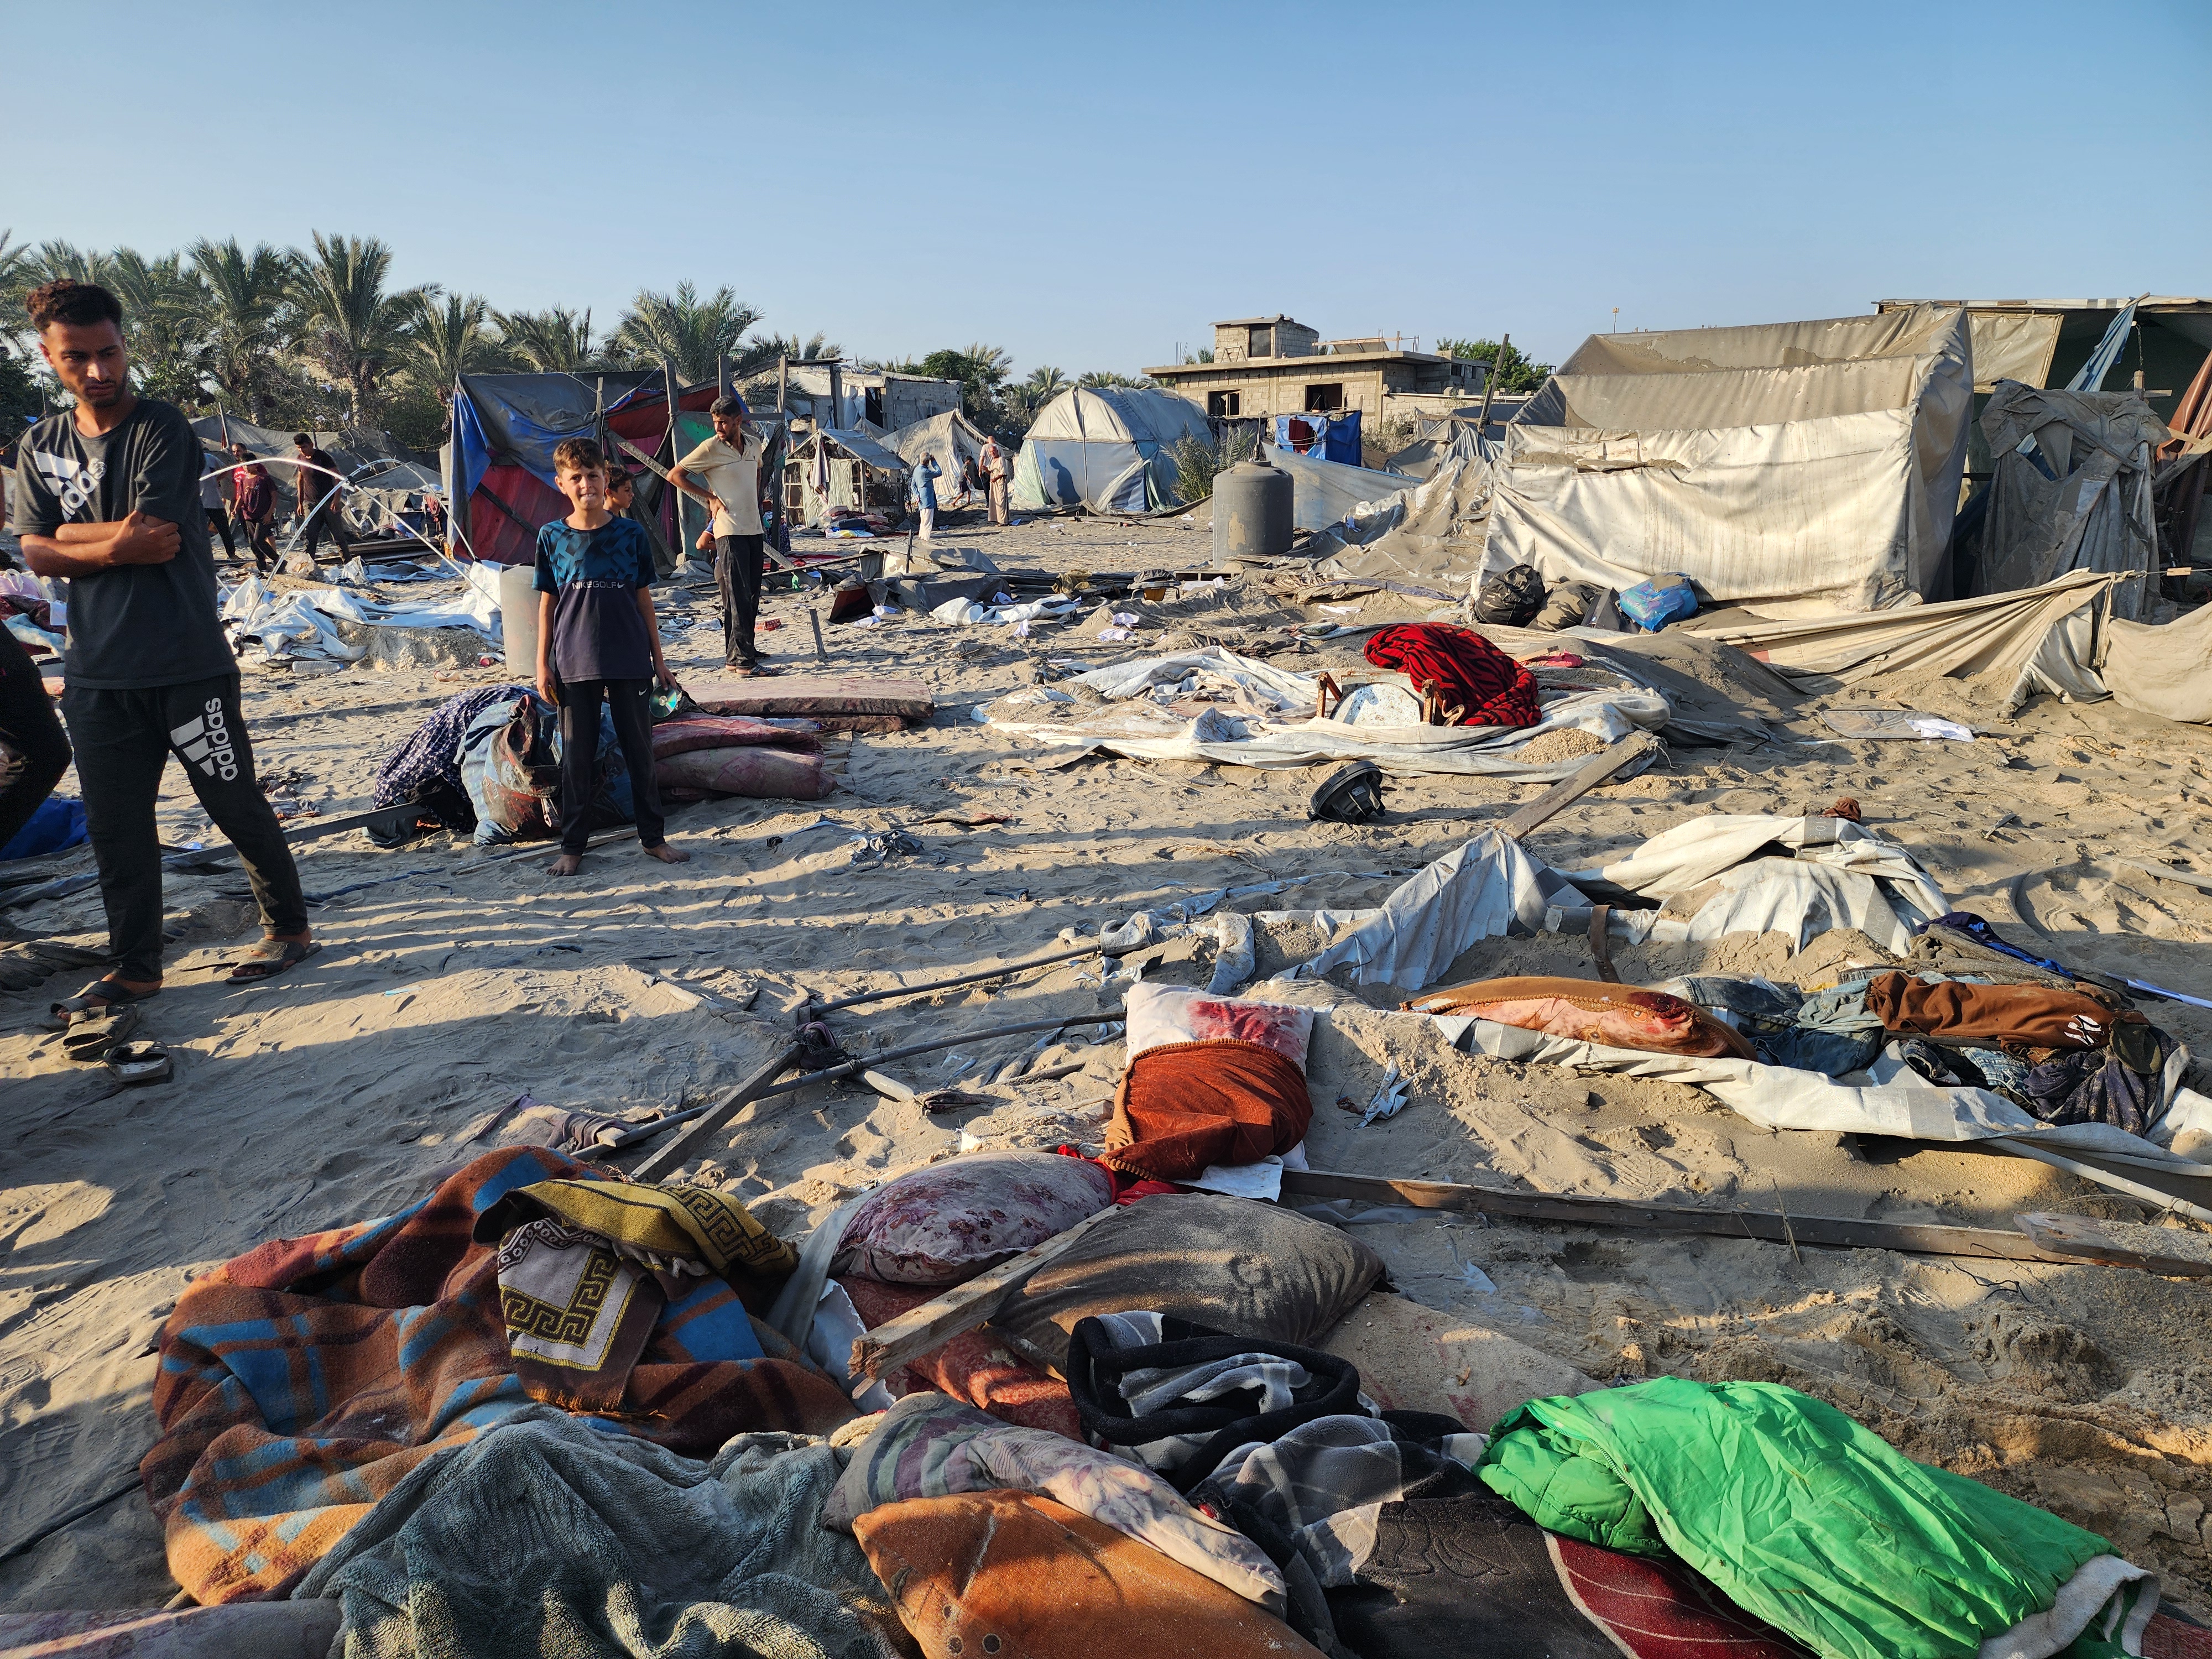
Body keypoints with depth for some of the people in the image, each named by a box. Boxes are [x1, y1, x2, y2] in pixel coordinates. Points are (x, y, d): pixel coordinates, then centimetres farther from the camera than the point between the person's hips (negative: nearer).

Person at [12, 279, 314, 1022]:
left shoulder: (163, 429, -6)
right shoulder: (41, 445, 11)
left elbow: (151, 535, -15)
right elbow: (36, 554, 3)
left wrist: (71, 532, -1)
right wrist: (117, 546, -13)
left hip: (188, 664, -5)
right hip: (96, 673, 5)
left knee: (238, 806, 5)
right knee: (116, 825, 9)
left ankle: (289, 929, 21)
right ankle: (134, 968, 20)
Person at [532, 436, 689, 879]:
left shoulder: (630, 534, 2)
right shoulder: (552, 538, 2)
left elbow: (643, 597, 7)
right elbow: (547, 602, 5)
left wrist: (658, 657, 7)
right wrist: (543, 664, 2)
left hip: (630, 661, 0)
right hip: (574, 664, 0)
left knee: (640, 750, 8)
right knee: (577, 756, 6)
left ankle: (653, 836, 20)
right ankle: (572, 846, 16)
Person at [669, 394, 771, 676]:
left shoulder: (754, 443, 10)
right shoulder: (711, 448, -7)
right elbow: (674, 475, -3)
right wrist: (710, 497, -5)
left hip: (754, 529, 6)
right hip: (729, 532, -6)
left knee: (752, 595, 10)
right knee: (738, 598, -10)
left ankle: (740, 650, 20)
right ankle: (743, 661, -11)